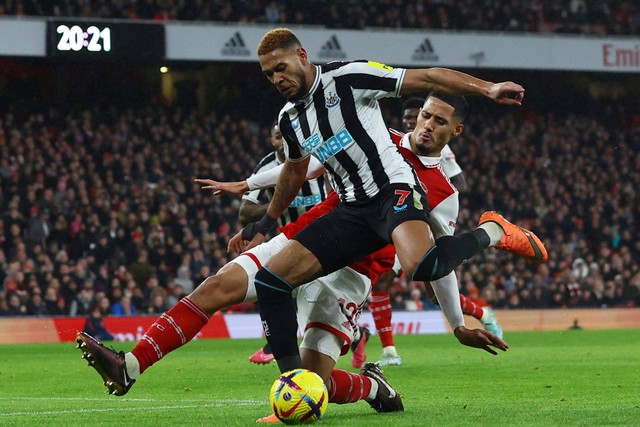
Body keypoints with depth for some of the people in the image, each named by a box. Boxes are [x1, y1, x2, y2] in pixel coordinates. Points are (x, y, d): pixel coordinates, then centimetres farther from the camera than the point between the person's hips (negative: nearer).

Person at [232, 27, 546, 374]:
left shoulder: (346, 78, -9)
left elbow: (426, 78, -10)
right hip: (352, 211, 7)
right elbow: (294, 172, 33)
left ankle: (491, 232, -11)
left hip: (394, 189, -7)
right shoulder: (290, 119, 13)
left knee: (420, 266, -40)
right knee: (270, 280, -6)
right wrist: (264, 225, 41)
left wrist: (488, 89, -19)